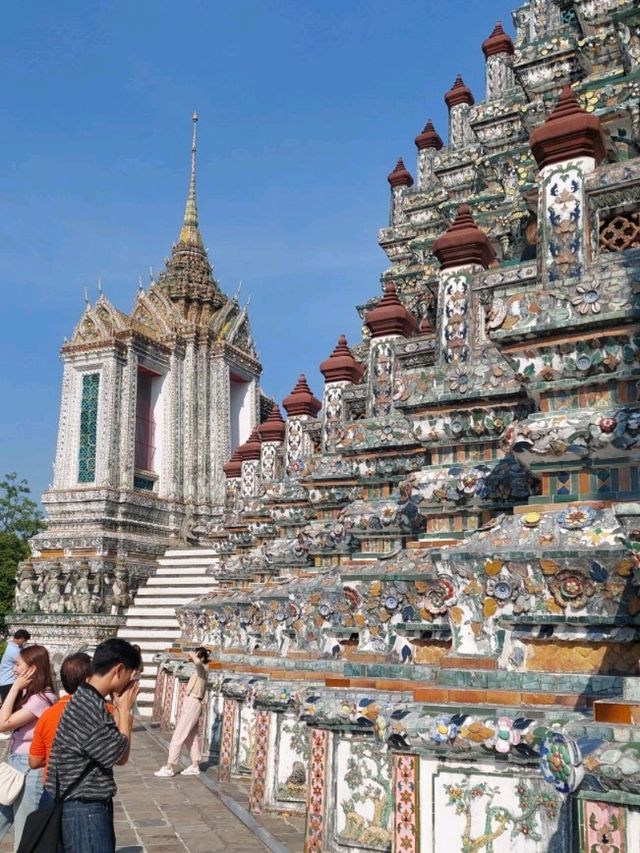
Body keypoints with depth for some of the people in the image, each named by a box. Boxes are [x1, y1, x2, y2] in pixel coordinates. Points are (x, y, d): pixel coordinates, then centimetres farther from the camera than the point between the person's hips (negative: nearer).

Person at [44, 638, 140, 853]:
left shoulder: (90, 701, 9)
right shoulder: (88, 706, -23)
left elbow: (118, 756, 12)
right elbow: (119, 755, -16)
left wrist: (119, 710, 5)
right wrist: (124, 710, -7)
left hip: (91, 806, 10)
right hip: (84, 810, -10)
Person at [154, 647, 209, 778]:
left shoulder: (202, 669, -15)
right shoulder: (199, 670, 14)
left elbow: (197, 662, -39)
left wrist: (192, 655, -22)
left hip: (192, 704, -10)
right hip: (190, 704, 10)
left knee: (178, 736, -7)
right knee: (191, 737, 13)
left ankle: (169, 768, -3)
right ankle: (195, 766, 17)